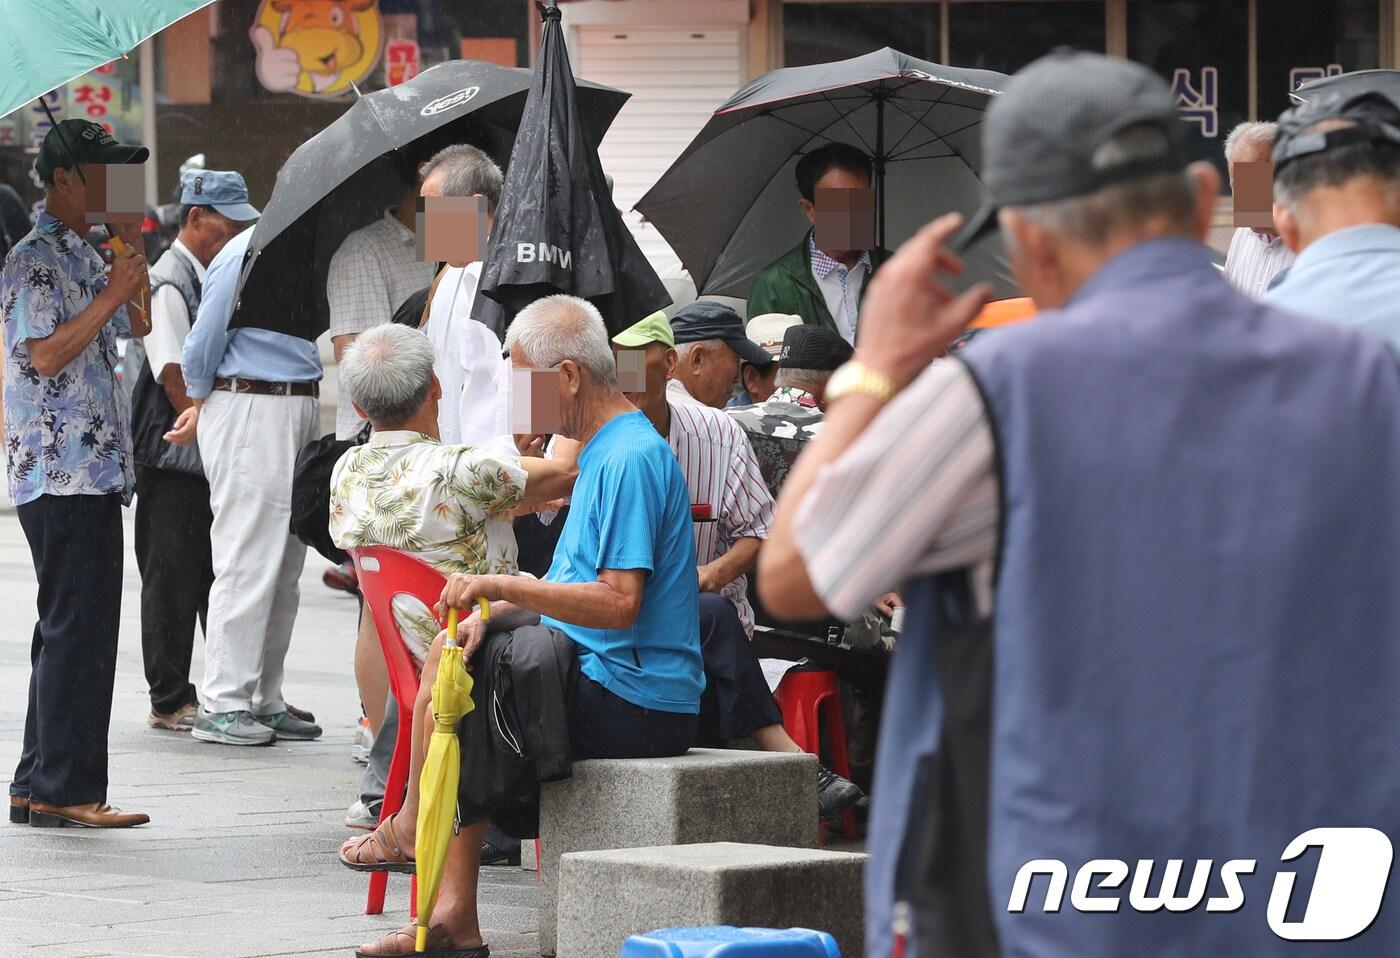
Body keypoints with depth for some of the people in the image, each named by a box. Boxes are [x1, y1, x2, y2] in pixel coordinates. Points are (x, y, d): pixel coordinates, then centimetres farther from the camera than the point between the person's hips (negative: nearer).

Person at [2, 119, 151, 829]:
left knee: (73, 630, 12)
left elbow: (133, 330, 28)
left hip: (92, 470, 10)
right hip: (62, 474, -10)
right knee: (79, 630, -10)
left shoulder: (81, 255, 19)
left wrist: (134, 286, 10)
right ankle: (66, 789, -8)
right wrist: (112, 295, -18)